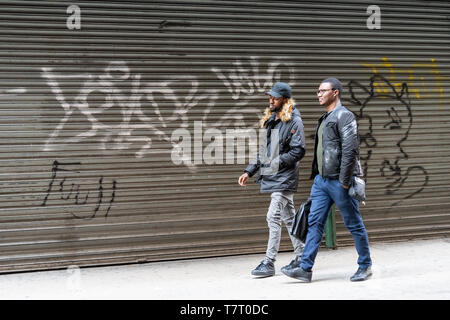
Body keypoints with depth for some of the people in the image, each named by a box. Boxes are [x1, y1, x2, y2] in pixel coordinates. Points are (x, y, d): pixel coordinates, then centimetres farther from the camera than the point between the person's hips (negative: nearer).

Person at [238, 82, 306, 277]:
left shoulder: (294, 121, -9)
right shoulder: (271, 121, 17)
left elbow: (298, 151, -16)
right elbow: (264, 151, 22)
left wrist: (277, 163, -21)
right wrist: (249, 171, 16)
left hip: (284, 178, -8)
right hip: (273, 178, 8)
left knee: (273, 217, -12)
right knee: (289, 218, 13)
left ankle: (269, 263, -9)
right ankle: (301, 257, 22)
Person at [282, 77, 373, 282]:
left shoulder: (344, 116, -10)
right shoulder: (324, 119, 18)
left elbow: (350, 150, -18)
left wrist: (344, 181, -20)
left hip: (338, 181, -9)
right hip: (321, 179, 9)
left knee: (354, 224, 3)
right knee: (314, 223, 3)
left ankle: (365, 266, 17)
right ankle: (305, 268, 2)